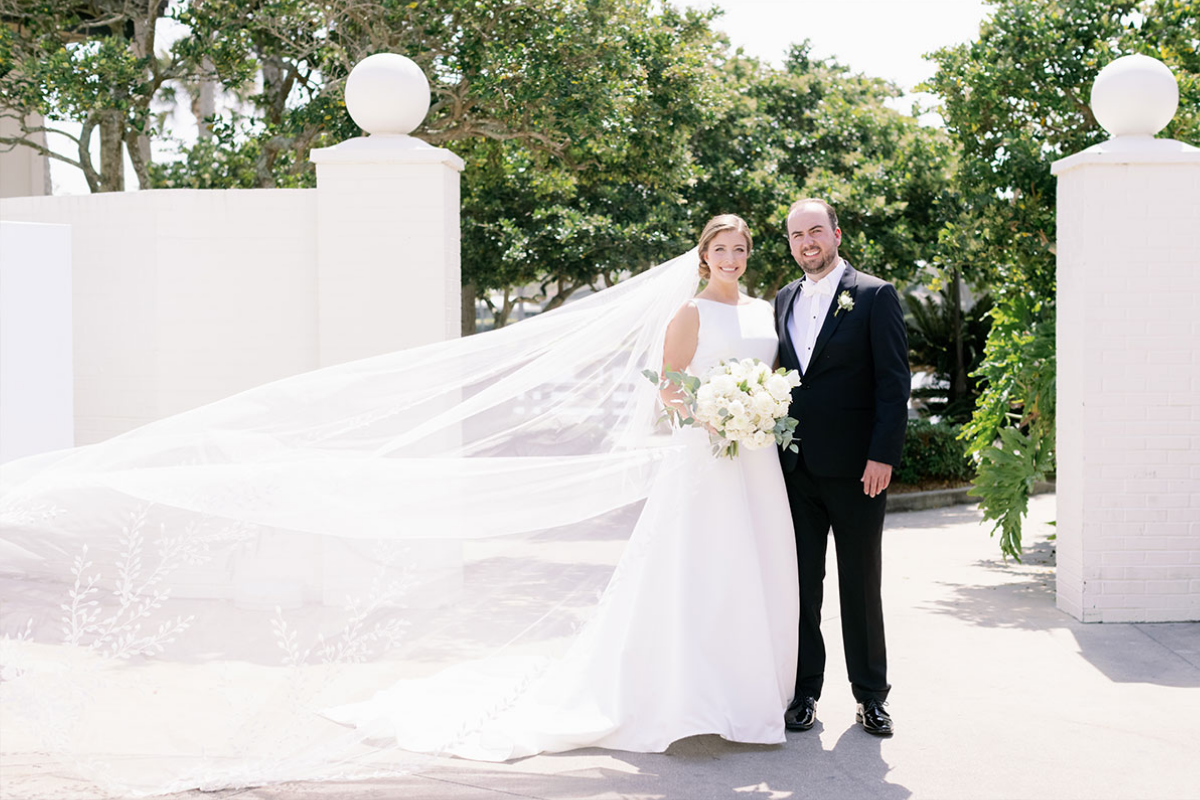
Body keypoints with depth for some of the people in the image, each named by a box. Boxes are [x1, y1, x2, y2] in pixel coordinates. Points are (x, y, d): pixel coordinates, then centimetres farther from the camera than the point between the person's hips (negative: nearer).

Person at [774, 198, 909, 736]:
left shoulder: (874, 296, -3)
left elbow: (894, 383, -8)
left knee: (862, 584, 5)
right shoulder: (784, 300, 13)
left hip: (854, 468, -4)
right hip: (794, 467, 5)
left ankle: (870, 695, 17)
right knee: (800, 582, 8)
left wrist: (883, 455, -15)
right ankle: (804, 691, 18)